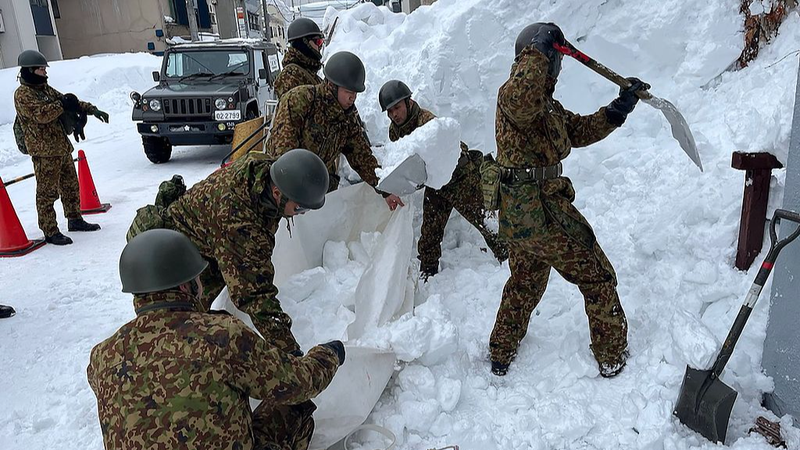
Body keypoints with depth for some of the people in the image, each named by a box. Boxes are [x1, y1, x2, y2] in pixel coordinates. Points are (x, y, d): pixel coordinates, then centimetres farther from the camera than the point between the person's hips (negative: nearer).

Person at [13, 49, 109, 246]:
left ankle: (75, 219, 32)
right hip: (44, 150, -9)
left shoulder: (45, 89, 16)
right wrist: (62, 104, -16)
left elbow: (70, 102, 20)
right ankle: (50, 231, 1)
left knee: (71, 185, 18)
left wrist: (92, 110, 9)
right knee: (47, 192, -4)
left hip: (62, 146, 9)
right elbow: (41, 114, -25)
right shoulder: (23, 94, -11)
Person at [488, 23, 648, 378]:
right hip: (541, 208, -10)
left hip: (517, 211, 10)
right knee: (597, 276, 8)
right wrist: (538, 51, -31)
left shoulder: (545, 103, 18)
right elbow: (520, 100, -41)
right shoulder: (514, 94, -15)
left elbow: (579, 130, 20)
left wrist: (619, 108, 12)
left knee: (525, 282, 24)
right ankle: (612, 356, 22)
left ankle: (501, 355, 35)